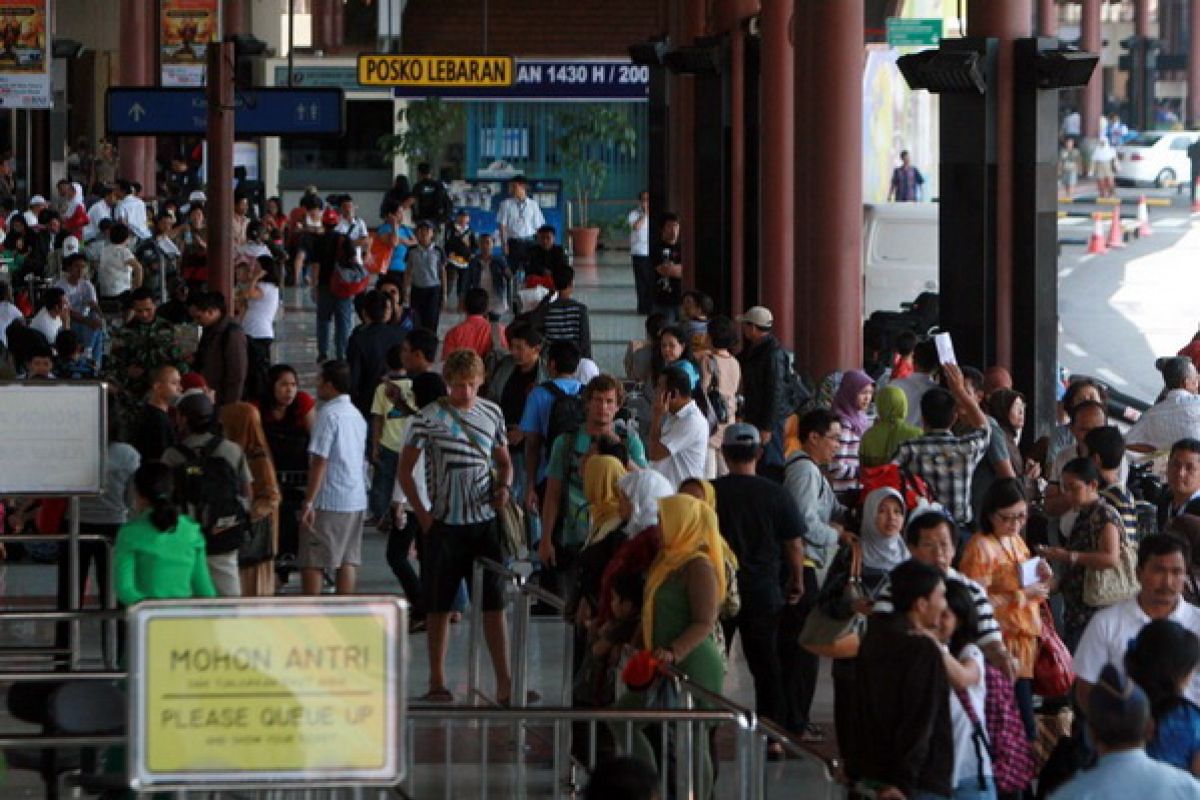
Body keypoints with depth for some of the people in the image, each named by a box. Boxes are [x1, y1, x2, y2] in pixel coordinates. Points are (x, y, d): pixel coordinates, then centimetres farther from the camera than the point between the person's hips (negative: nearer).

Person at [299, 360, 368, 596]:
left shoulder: (329, 414, -13)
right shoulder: (357, 415, 13)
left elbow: (319, 461, -17)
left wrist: (309, 501, -17)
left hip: (328, 501, -8)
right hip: (356, 499, 8)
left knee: (311, 563, -2)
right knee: (348, 560, 9)